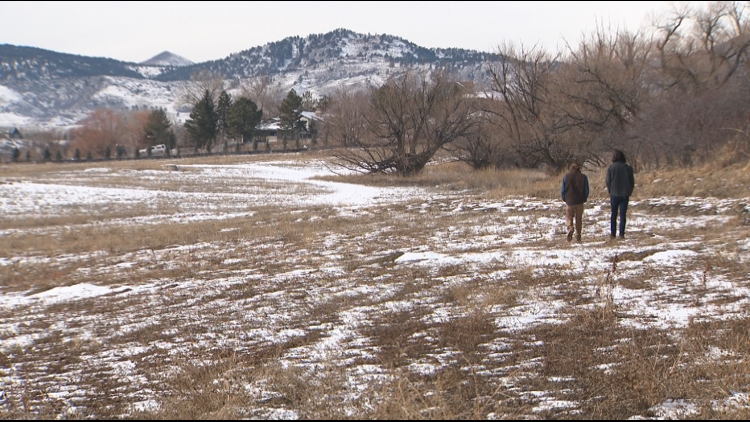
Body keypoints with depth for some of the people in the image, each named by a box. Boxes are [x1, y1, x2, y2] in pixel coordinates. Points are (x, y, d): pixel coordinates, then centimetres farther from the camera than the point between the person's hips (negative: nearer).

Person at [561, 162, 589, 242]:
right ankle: (578, 236, 13)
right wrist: (584, 199, 15)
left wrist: (564, 199, 13)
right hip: (580, 202, 1)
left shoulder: (566, 177, -2)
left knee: (569, 217, 9)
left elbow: (563, 190, -1)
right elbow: (586, 190, 1)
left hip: (569, 201, -1)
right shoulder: (584, 177, -1)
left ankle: (570, 228, -20)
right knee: (579, 219, 12)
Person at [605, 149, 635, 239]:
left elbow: (608, 181, -7)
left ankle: (613, 233, 8)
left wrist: (610, 191, 7)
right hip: (625, 195, 1)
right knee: (623, 215, 4)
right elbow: (632, 181, 4)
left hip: (614, 194, -1)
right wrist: (629, 192, 12)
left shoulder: (611, 167, -7)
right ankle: (621, 234, -1)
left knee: (614, 214, 10)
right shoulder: (628, 168, 1)